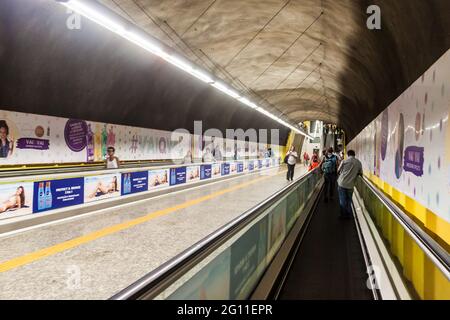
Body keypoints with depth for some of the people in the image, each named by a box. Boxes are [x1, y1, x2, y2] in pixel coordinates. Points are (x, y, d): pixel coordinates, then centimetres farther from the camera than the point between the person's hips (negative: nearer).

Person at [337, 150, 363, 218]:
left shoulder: (344, 161, -5)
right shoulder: (358, 162, 2)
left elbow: (338, 171, 2)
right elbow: (360, 173, 9)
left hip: (342, 183, -2)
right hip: (350, 185, 2)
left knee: (342, 200, 9)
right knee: (349, 200, 17)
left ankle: (343, 215, 16)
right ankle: (349, 215, 22)